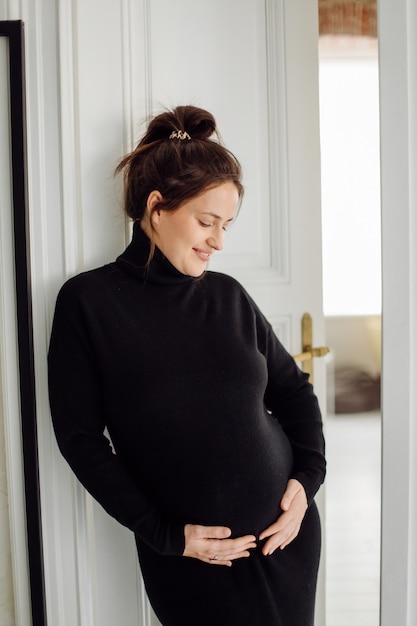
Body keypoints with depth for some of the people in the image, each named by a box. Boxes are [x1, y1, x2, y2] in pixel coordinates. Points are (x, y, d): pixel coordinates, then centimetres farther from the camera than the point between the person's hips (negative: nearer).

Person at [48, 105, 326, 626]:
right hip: (191, 561, -3)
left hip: (285, 533, 4)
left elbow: (293, 389, 14)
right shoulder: (88, 301, -7)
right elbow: (79, 437, -8)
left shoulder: (228, 297, 3)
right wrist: (162, 533, -10)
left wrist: (308, 476, -1)